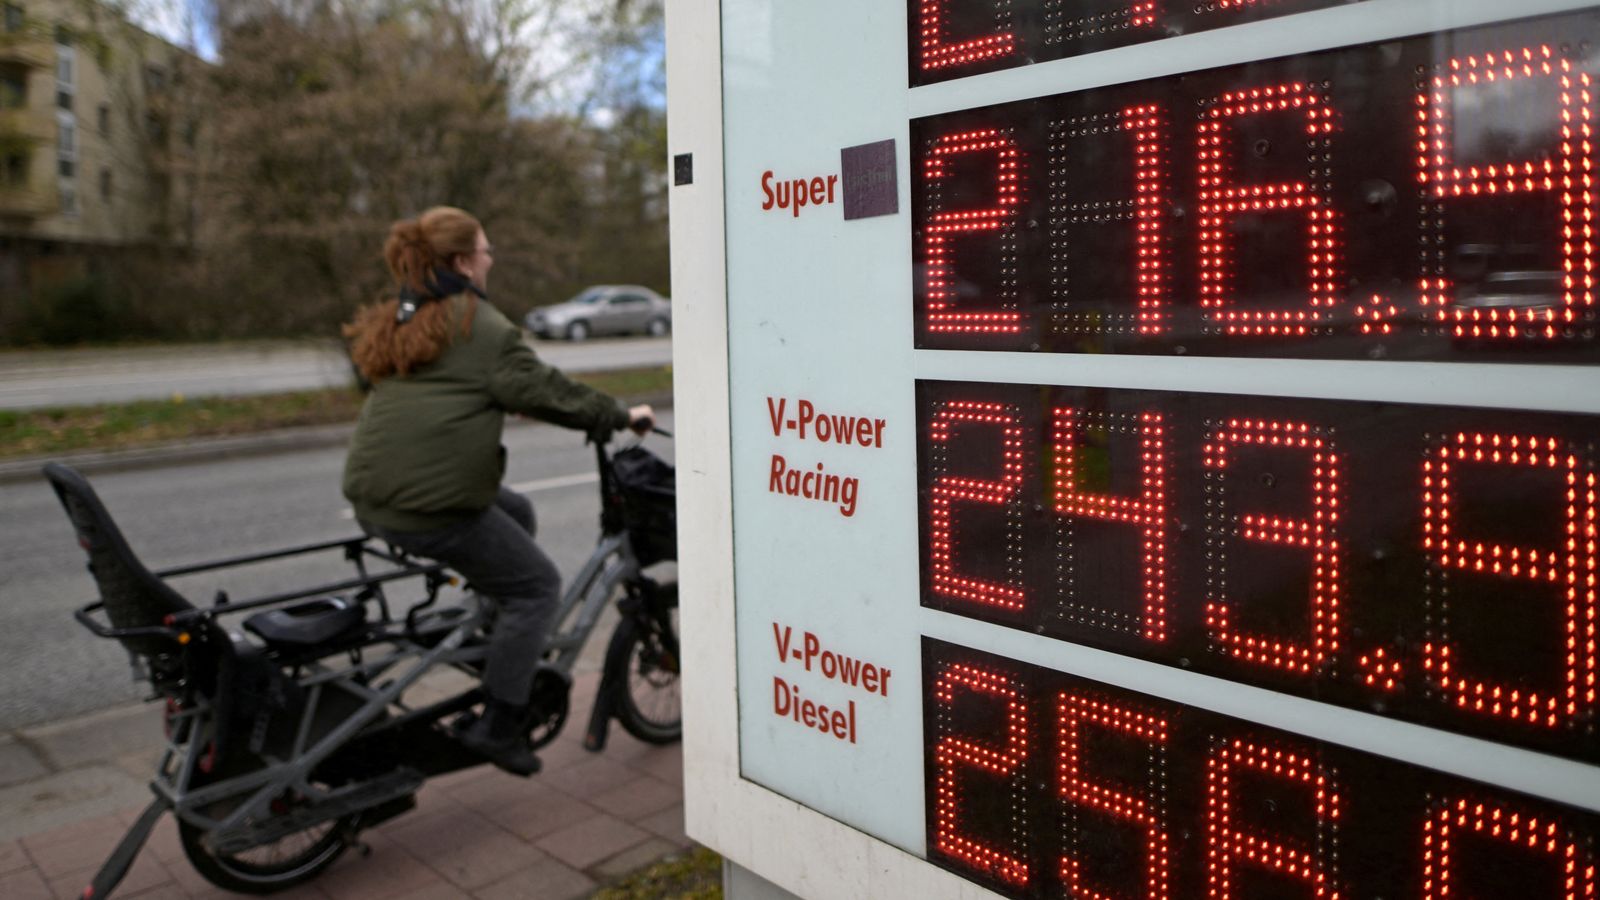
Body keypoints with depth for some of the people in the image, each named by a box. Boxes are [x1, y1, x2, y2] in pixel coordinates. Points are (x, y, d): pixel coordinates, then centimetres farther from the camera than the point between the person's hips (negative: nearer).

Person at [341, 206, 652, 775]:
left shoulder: (398, 322, 19)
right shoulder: (478, 322, -8)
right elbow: (539, 389, -10)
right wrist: (620, 416, 0)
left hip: (372, 497, 9)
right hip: (431, 504, -9)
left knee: (517, 513, 25)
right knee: (537, 585, 4)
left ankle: (504, 649, 27)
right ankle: (499, 725, 3)